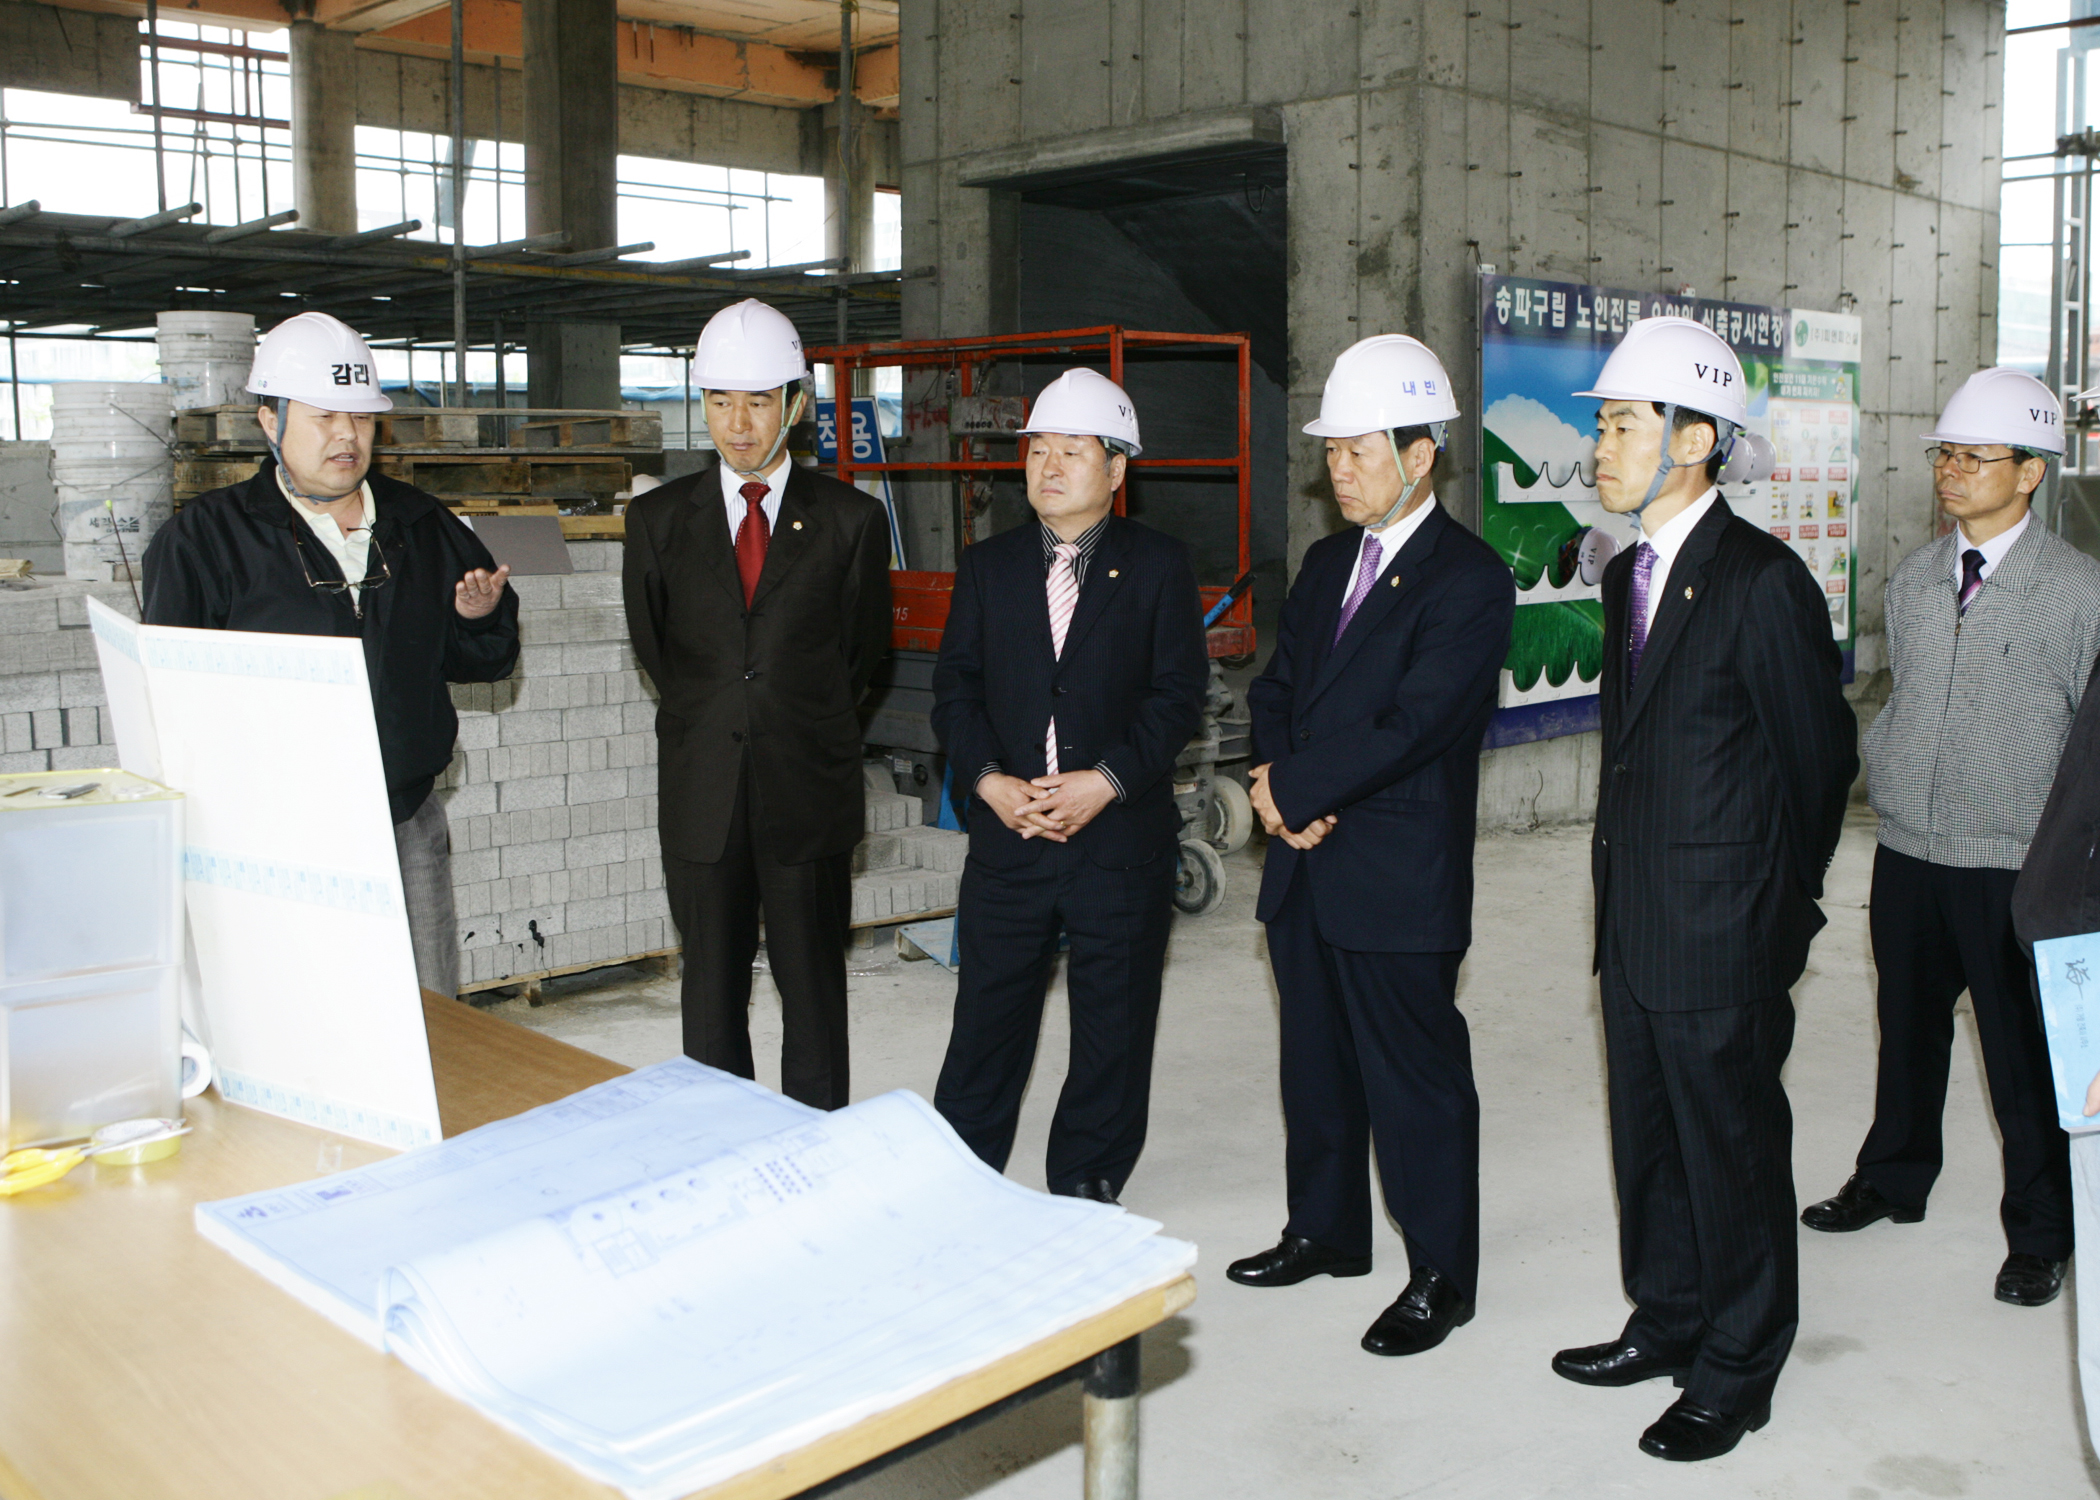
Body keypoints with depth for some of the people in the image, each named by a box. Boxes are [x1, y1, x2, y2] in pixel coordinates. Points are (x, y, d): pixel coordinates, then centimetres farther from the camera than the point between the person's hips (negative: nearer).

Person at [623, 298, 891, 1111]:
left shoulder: (851, 518, 1)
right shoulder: (659, 518, 5)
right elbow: (652, 644, 14)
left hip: (808, 795, -1)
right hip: (702, 796, 2)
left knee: (813, 988, 6)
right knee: (712, 988, 9)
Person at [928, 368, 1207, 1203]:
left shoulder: (1159, 567, 1)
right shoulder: (987, 567, 9)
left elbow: (1178, 695, -4)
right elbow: (955, 689, 5)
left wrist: (1105, 781, -17)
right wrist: (991, 781, -11)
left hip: (1122, 838, -1)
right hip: (1007, 836, 2)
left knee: (1113, 1030, 8)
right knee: (988, 1019, 7)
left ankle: (1086, 1193, 24)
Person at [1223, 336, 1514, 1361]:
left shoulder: (1468, 579, -12)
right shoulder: (1327, 563, 13)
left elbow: (1411, 724, -21)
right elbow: (1276, 687, 14)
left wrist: (1294, 790, -15)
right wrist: (1277, 780, -6)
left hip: (1399, 880, -8)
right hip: (1306, 870, 8)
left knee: (1416, 1076, 3)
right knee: (1315, 1061, 18)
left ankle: (1440, 1278, 18)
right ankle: (1325, 1229, 36)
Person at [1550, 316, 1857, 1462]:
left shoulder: (1763, 581, -16)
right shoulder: (1627, 573, 10)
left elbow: (1819, 753, -8)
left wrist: (1779, 904, 3)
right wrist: (1623, 887, 13)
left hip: (1720, 937, -8)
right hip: (1633, 926, 8)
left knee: (1732, 1149, 6)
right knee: (1648, 1139, 19)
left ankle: (1736, 1373, 22)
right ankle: (1667, 1323, 37)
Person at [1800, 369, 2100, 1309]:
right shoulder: (1912, 580, 9)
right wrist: (1880, 765, 8)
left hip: (2017, 864, -5)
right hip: (1907, 849, 5)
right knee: (1907, 1028, 19)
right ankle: (1893, 1181, 39)